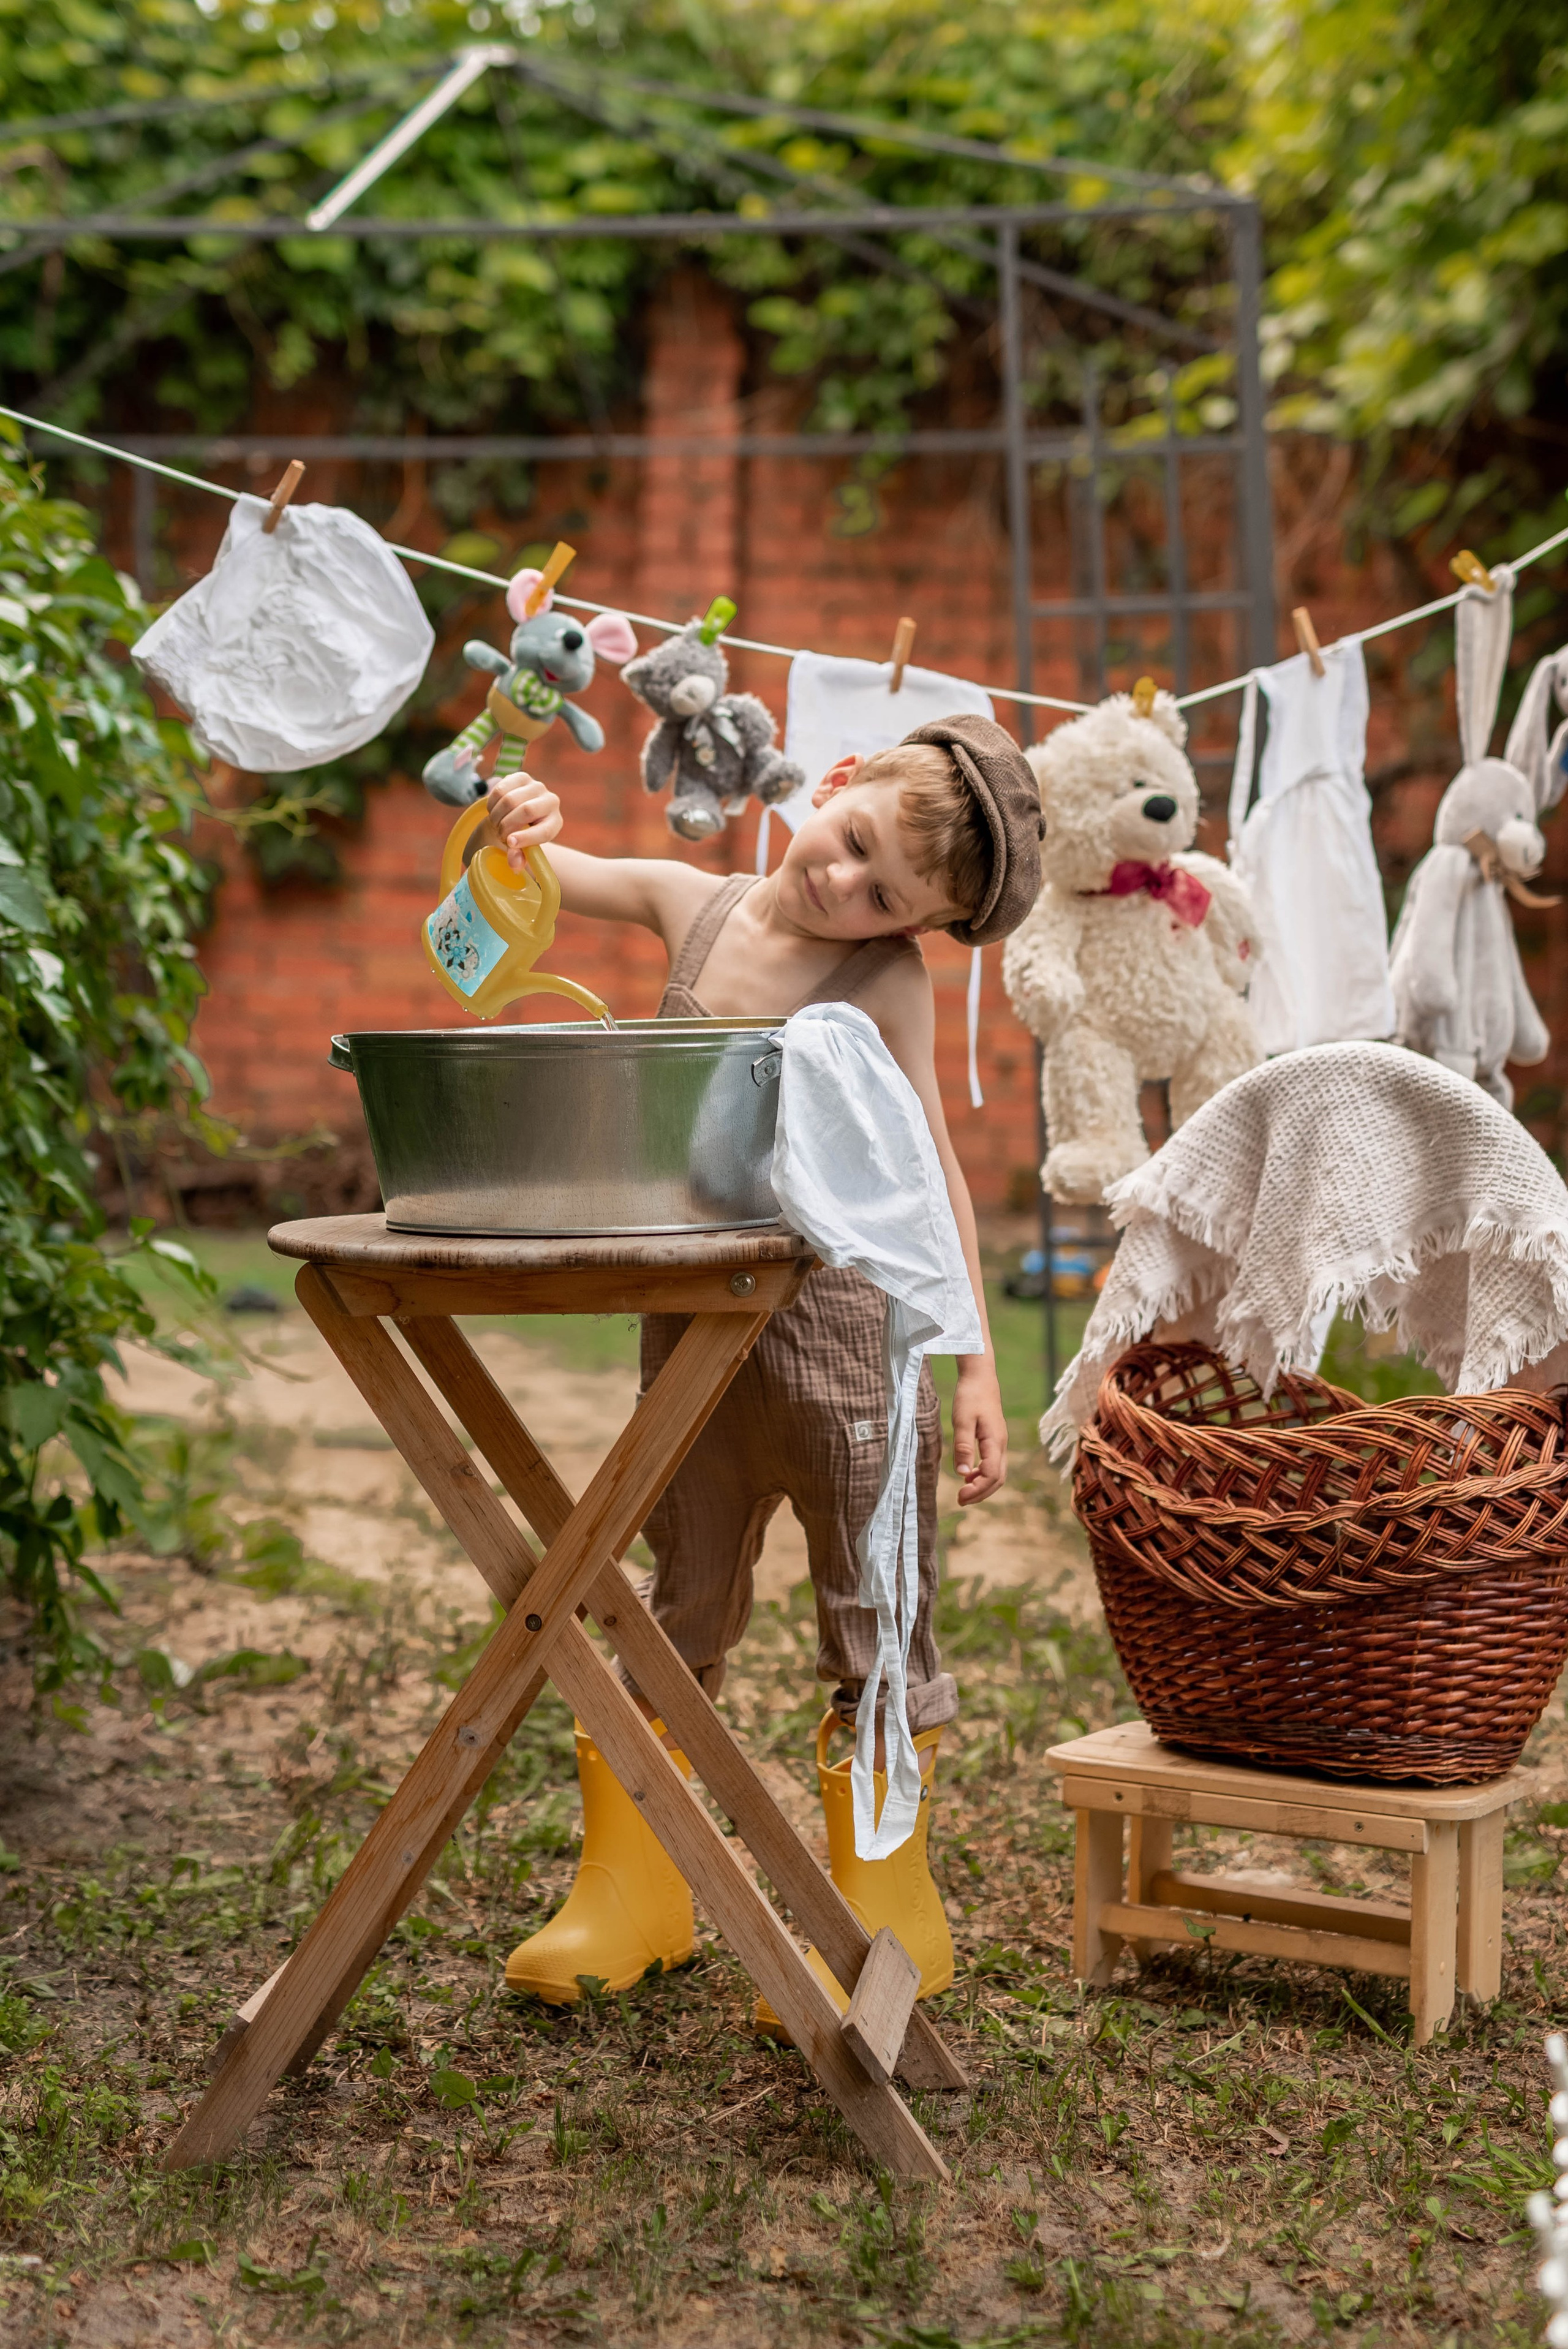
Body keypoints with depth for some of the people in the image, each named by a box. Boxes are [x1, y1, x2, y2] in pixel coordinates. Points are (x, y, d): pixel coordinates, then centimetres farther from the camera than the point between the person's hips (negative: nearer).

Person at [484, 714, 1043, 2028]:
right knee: (684, 1602, 17)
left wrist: (975, 1358, -10)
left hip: (840, 1324, -4)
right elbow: (533, 874, 13)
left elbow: (930, 1166, -6)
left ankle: (882, 1926, 17)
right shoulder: (693, 905, 4)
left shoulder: (887, 980, -7)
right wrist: (519, 822, -12)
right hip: (689, 1318, 5)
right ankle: (630, 1895, 30)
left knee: (875, 1611, 3)